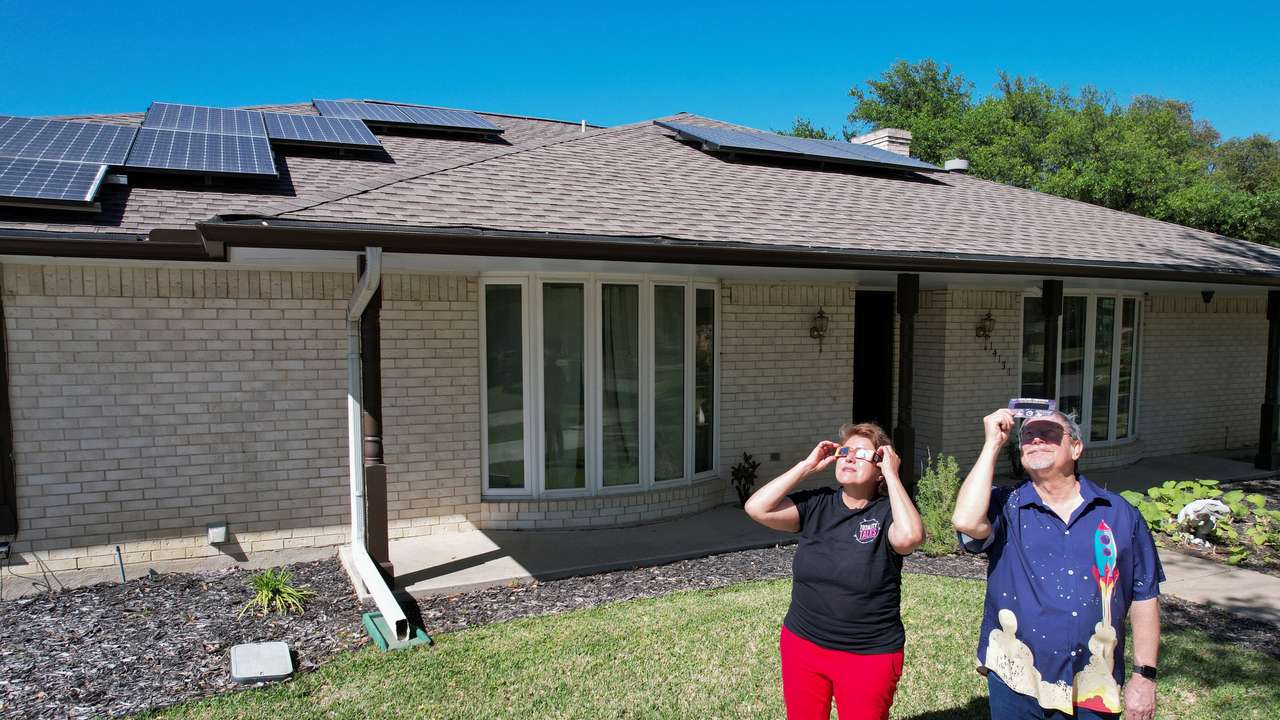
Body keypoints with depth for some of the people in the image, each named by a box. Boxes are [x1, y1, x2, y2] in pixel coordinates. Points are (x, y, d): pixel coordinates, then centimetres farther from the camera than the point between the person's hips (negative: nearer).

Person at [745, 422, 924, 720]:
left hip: (870, 657, -3)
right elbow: (757, 508, -14)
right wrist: (807, 466, -11)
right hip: (802, 646, 3)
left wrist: (892, 475, -22)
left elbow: (910, 536, -32)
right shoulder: (816, 504, -2)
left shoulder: (887, 511, -9)